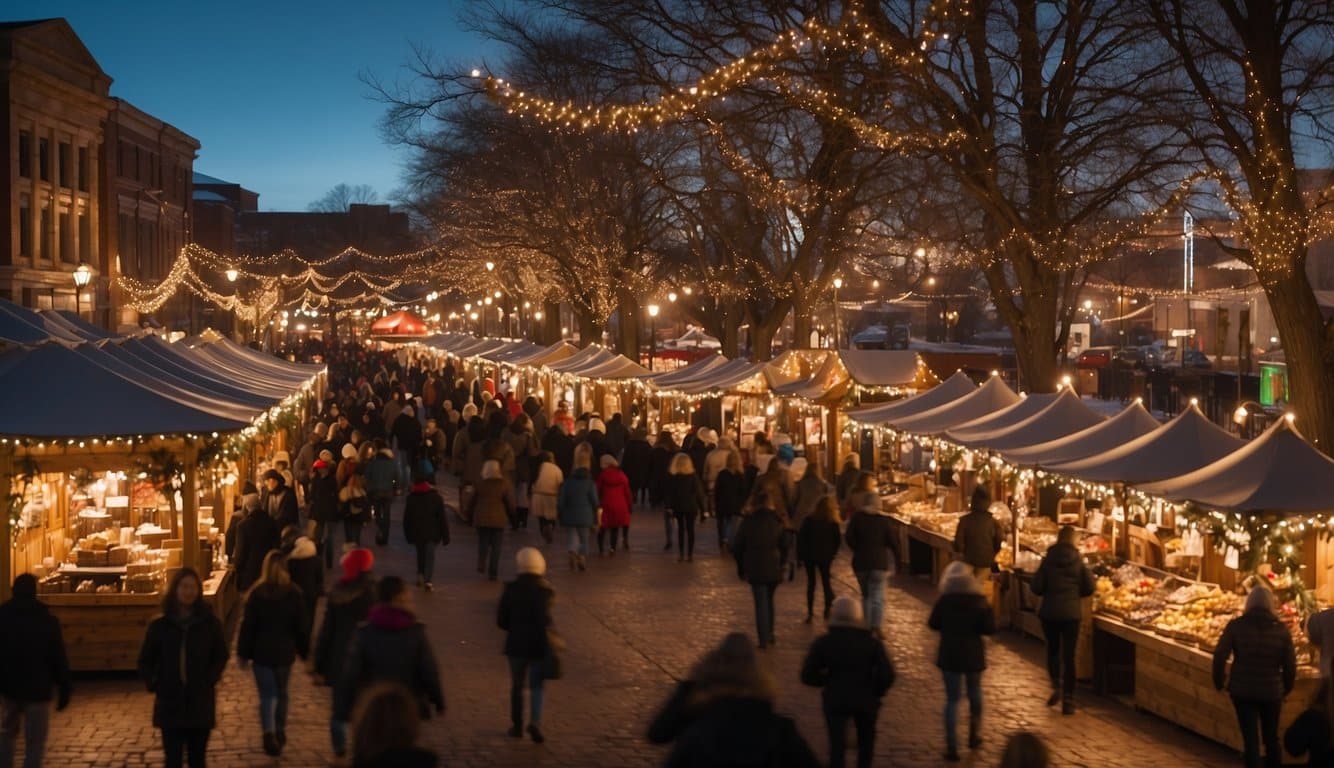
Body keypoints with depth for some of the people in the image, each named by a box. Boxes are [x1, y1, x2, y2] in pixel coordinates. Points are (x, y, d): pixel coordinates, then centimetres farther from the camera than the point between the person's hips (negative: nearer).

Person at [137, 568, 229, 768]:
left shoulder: (210, 624, 0)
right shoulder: (160, 626, 1)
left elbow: (221, 656, 6)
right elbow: (145, 661, 8)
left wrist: (210, 680, -9)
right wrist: (153, 684, -7)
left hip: (200, 704, 0)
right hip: (169, 703, 0)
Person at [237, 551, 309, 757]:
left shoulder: (256, 593, -9)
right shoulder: (294, 594, -5)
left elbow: (247, 625, -5)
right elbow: (301, 626, 0)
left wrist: (243, 653, 2)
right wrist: (304, 650, 11)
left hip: (261, 652, -2)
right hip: (285, 652, 2)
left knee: (267, 695, 0)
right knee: (281, 693, 19)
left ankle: (269, 733, -19)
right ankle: (280, 732, 30)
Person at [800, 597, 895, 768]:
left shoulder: (823, 642, -6)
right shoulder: (872, 643, -5)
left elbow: (808, 675, -9)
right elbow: (887, 675, -14)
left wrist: (827, 680, 8)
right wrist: (875, 692, 3)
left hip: (835, 700, -1)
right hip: (866, 700, 1)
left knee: (837, 744, 5)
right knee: (866, 742, 24)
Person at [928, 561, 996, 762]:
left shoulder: (944, 601, -9)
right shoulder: (979, 601, -10)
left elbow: (933, 624, 0)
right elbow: (990, 629, -11)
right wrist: (974, 628, 8)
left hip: (949, 655, -1)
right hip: (973, 654, 1)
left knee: (952, 700, 4)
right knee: (975, 694, 23)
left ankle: (952, 747, -4)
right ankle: (975, 735, 37)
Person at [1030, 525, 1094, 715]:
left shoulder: (1048, 560, -6)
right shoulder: (1078, 561, -3)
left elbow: (1037, 588, -7)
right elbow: (1089, 588, -3)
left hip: (1049, 612, 0)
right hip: (1072, 612, 0)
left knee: (1052, 650, 20)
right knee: (1069, 655, 4)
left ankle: (1056, 686, 3)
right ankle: (1068, 700, 2)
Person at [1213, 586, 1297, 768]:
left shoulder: (1236, 626, -5)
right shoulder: (1281, 629, -1)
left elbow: (1220, 655, -11)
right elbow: (1290, 664, -1)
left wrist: (1219, 681, 4)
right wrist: (1287, 687, 15)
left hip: (1242, 690, -1)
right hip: (1271, 691, 1)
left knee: (1250, 739, 2)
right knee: (1271, 738, 17)